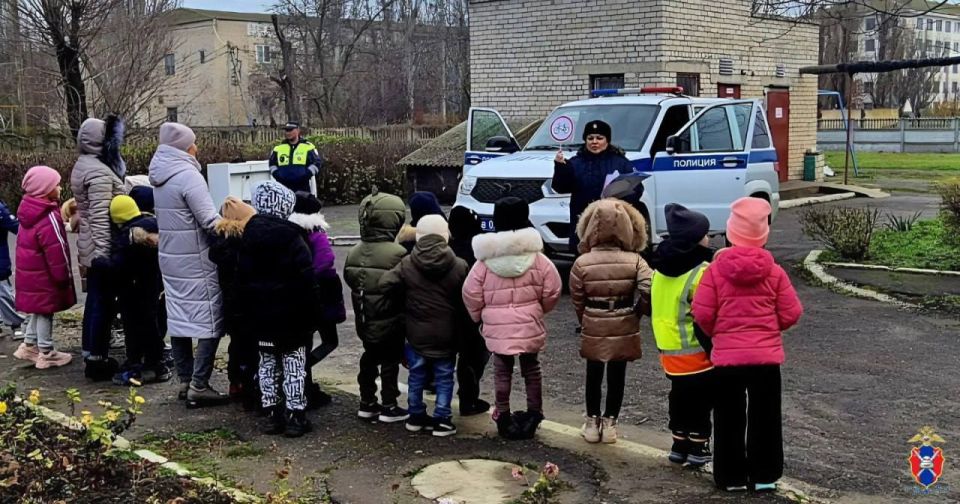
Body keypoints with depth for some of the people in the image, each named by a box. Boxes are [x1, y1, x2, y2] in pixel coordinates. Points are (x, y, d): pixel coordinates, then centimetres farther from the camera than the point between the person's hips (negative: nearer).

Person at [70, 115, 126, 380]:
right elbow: (100, 216, -25)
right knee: (104, 303, -3)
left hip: (90, 247, 10)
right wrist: (103, 253, -25)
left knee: (95, 300, 17)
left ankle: (90, 354, 25)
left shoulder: (83, 166, 14)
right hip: (103, 249, -10)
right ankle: (97, 360, 3)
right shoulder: (99, 171, -19)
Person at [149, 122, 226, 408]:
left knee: (179, 319, 12)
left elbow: (167, 217, 13)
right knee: (210, 320, -2)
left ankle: (185, 381, 19)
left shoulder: (160, 175, 9)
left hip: (170, 258, 8)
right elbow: (210, 221, -21)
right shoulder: (188, 175, -18)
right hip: (196, 261, -8)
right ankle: (199, 387, -3)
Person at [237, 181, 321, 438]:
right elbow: (307, 280, -16)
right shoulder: (292, 238, -14)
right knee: (294, 367, 3)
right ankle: (295, 416, 5)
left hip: (259, 316, 5)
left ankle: (271, 414, 17)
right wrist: (311, 315, -7)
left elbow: (241, 280, 8)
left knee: (267, 365, 14)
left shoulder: (246, 237, 3)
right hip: (291, 317, -5)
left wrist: (247, 314, 14)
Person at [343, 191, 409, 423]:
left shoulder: (354, 252, -2)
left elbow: (349, 279, 7)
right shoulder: (397, 253, -22)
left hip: (365, 321, 6)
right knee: (390, 361, 7)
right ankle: (388, 407, 14)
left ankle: (367, 403, 27)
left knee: (369, 358, 19)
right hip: (390, 321, -6)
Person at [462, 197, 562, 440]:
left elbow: (471, 293, -4)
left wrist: (479, 316, 13)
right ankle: (534, 415, 21)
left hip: (497, 326, 0)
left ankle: (503, 417, 15)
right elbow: (552, 289, -5)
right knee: (531, 368, 15)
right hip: (529, 324, 0)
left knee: (502, 371, 12)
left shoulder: (485, 259, -6)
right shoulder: (536, 257, -7)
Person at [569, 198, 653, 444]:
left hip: (593, 330, 0)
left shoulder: (582, 263, -12)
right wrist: (637, 312, -3)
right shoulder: (634, 261, -12)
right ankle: (610, 423, 19)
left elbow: (577, 300, -5)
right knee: (617, 376, 12)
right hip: (624, 329, 0)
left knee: (594, 376, 16)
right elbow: (649, 290, -21)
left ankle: (592, 423, 24)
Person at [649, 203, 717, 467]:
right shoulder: (702, 272, -19)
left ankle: (680, 444, 25)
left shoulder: (661, 269, 6)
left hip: (668, 349, 7)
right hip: (696, 350, -7)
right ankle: (698, 448, 13)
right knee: (701, 399, 6)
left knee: (680, 396, 18)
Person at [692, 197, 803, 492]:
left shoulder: (716, 270, -8)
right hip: (766, 356, 1)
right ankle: (764, 476, 19)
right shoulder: (774, 271, -4)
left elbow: (702, 314, -8)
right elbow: (791, 314, -2)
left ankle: (731, 476, 17)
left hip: (726, 357, -1)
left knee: (729, 419, 10)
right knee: (764, 418, 12)